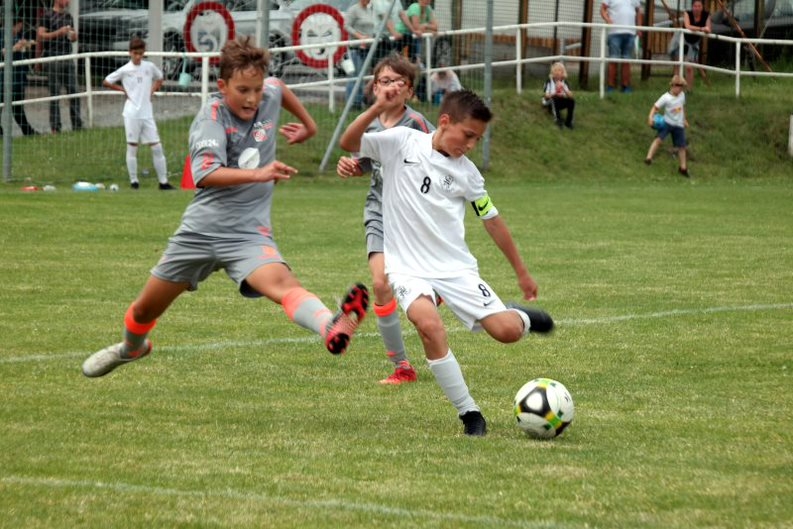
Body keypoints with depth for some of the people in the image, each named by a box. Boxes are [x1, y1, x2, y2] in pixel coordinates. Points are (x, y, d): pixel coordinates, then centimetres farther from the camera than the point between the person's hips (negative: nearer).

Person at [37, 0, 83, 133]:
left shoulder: (68, 16, 18)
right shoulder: (47, 15, -3)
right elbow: (40, 35, -10)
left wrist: (73, 35, 4)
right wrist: (58, 33, -17)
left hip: (68, 58, 6)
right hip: (53, 57, -6)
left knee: (74, 92, 4)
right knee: (55, 94, -4)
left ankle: (77, 126, 10)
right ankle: (55, 127, -1)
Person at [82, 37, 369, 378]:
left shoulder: (269, 96, 1)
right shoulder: (212, 117, -15)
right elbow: (206, 174, -33)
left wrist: (308, 125, 36)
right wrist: (258, 174, -44)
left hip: (249, 232, 1)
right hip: (201, 230, -1)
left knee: (281, 283, -32)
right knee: (146, 310, 17)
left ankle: (331, 328, -61)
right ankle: (131, 348, 52)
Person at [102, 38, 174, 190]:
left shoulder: (149, 67, 5)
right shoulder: (124, 70, -3)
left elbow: (159, 79, 24)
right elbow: (106, 82, 3)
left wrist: (152, 90, 7)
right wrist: (122, 89, -2)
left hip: (147, 113, 3)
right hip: (132, 113, -3)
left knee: (156, 147, 0)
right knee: (132, 147, 3)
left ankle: (163, 181, 3)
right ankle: (134, 180, 11)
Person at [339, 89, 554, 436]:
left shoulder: (467, 173, 4)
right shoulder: (403, 142, -4)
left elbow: (492, 221, 14)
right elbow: (348, 144, -12)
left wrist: (522, 273, 18)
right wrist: (377, 109, -28)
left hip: (456, 267, 2)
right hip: (408, 267, -2)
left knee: (507, 331, -13)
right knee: (429, 324, -32)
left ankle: (522, 317, 28)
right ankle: (469, 413, -17)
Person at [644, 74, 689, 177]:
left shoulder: (682, 95, 1)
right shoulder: (666, 98, -17)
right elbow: (656, 107, -19)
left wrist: (684, 119, 27)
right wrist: (651, 117, -35)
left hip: (679, 125, 5)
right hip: (667, 122, -5)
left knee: (682, 146, 9)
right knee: (659, 139, -27)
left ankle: (683, 168, 23)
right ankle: (649, 158, -23)